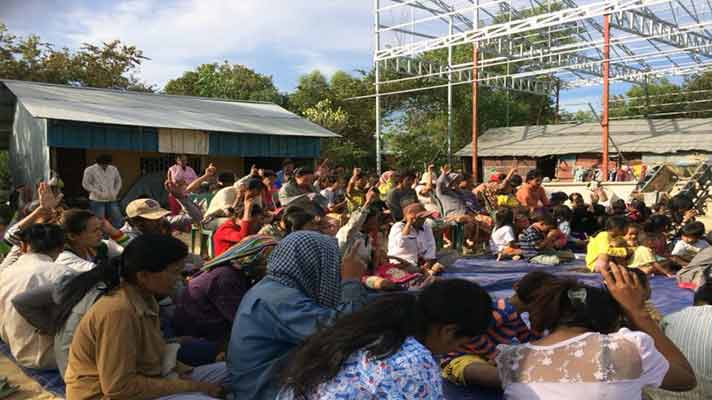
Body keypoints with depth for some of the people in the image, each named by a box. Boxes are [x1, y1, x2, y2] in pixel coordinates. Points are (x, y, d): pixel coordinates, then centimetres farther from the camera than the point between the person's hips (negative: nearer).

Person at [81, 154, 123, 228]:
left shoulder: (113, 169, 7)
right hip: (97, 200, -4)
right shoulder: (90, 170, -6)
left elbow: (118, 181, 18)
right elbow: (85, 184, -7)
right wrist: (99, 193, -14)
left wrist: (115, 192, 2)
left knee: (118, 221, 5)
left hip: (112, 200, 5)